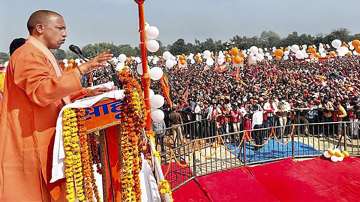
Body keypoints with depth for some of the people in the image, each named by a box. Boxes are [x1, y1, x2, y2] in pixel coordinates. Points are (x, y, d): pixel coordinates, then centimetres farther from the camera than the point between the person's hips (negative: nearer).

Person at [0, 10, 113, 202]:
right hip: (31, 145, -10)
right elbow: (42, 92, -30)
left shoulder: (42, 55, 19)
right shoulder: (27, 55, -14)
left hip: (43, 142, 10)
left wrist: (86, 93, 8)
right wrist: (81, 69, -30)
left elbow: (55, 94, 22)